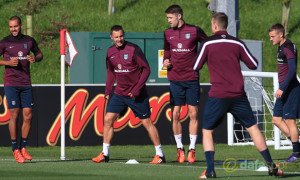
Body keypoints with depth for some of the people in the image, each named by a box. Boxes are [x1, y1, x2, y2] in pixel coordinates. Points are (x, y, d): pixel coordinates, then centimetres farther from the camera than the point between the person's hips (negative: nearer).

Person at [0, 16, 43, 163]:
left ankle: (23, 147, 13)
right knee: (14, 115, -6)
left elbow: (39, 54, 22)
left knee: (28, 116, 0)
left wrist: (35, 59, -1)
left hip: (26, 83, 3)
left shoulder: (29, 41, 9)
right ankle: (15, 150, 1)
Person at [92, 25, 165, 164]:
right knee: (108, 119, -2)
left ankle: (160, 155, 5)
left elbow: (146, 69, -12)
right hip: (120, 93, 5)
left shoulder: (133, 49, -14)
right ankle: (105, 154, 7)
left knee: (147, 122, -3)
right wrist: (107, 91, 10)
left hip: (137, 95, -5)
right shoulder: (110, 52, 4)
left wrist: (137, 89, -17)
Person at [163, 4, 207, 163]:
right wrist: (166, 61, -1)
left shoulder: (194, 31, -2)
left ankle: (192, 149, 5)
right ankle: (179, 148, 11)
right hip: (175, 79, 2)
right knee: (175, 114, -2)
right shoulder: (168, 33, 8)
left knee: (193, 113, -2)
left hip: (192, 78, -2)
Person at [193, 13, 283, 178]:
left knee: (207, 131, 10)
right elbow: (253, 64, 9)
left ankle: (210, 170, -3)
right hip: (238, 95, 2)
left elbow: (195, 67, 3)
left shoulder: (207, 43, -1)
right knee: (252, 127, 10)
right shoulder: (237, 43, 6)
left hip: (217, 96, -2)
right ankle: (271, 166, 6)